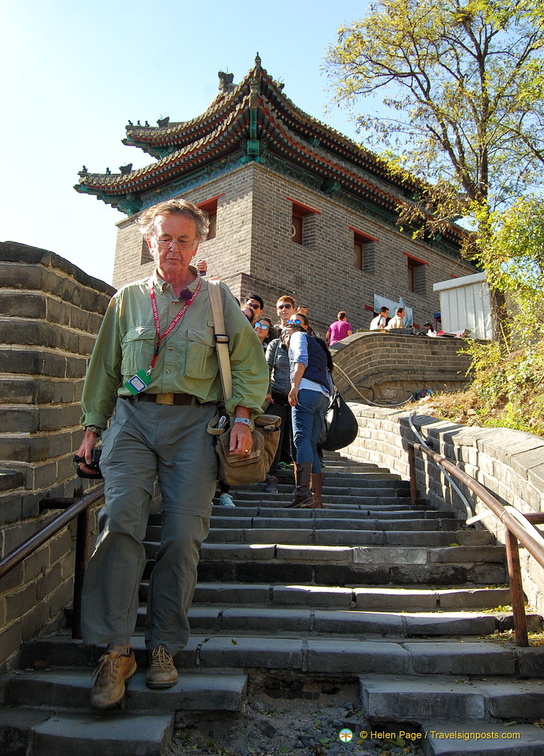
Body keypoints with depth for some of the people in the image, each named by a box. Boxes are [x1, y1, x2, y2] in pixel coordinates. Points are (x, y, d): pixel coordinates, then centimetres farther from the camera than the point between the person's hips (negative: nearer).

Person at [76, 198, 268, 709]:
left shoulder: (217, 298, 11)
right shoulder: (127, 298, 16)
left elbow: (248, 362, 7)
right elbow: (104, 367, 18)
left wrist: (243, 419, -5)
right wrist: (93, 427, 13)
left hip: (194, 423, -1)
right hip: (133, 419, 1)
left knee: (183, 535, -4)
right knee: (119, 521, -14)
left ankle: (164, 647, 12)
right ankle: (116, 650, -3)